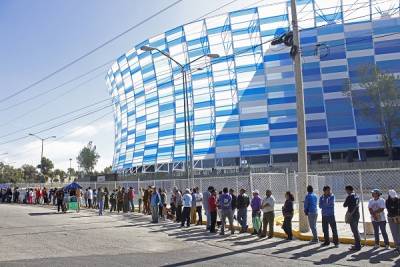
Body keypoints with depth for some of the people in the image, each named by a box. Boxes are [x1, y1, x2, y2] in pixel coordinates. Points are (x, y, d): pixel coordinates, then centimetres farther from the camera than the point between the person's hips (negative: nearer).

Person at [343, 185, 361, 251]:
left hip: (352, 215, -9)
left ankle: (357, 246, 1)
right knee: (356, 230, 17)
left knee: (355, 231, -3)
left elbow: (344, 205, -10)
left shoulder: (349, 197, -16)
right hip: (357, 214, 9)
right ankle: (357, 244, 26)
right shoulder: (357, 196, 8)